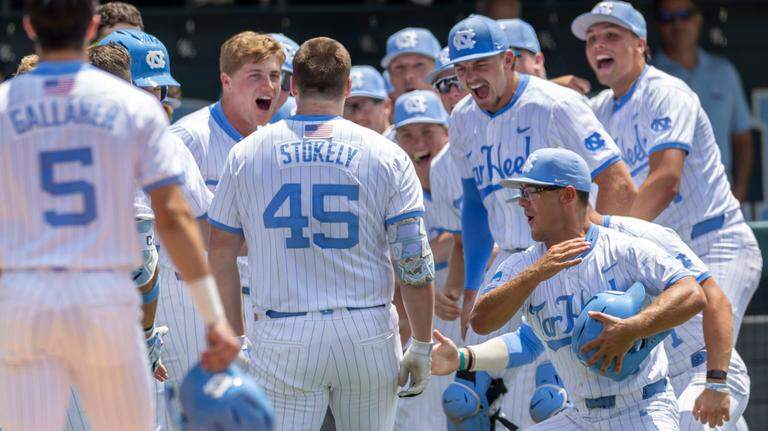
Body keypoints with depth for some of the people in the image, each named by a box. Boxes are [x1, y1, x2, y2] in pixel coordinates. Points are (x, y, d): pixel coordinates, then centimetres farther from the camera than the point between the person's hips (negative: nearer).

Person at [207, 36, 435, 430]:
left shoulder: (246, 154, 4)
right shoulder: (386, 155, 1)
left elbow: (220, 258, 7)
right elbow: (414, 261, -3)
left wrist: (233, 341, 16)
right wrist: (421, 346, 5)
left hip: (284, 339, -1)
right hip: (369, 335, 1)